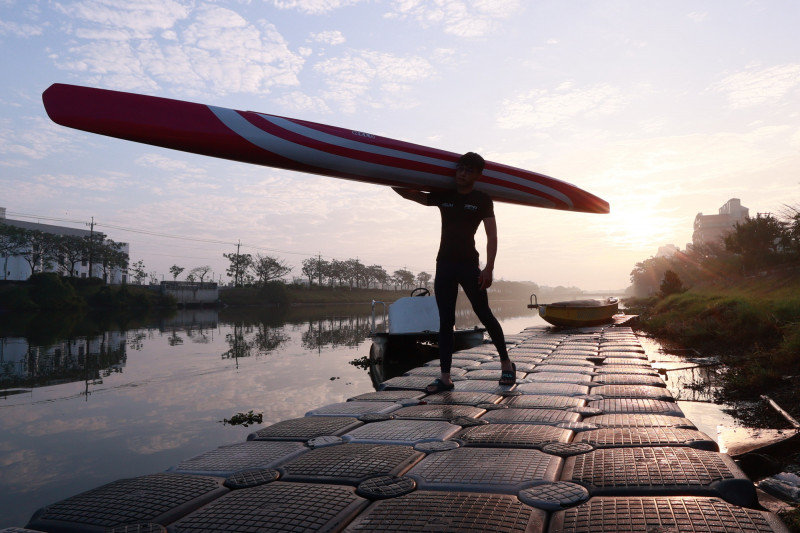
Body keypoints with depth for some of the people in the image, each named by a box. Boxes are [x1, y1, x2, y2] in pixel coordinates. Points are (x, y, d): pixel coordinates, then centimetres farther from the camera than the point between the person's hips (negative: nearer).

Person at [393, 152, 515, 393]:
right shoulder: (443, 196, 12)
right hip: (444, 264, 4)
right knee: (445, 321, 2)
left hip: (468, 264, -3)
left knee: (484, 315, 2)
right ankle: (445, 378, 4)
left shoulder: (482, 200, 2)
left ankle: (506, 364, 20)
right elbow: (408, 194, 15)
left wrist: (489, 268, -16)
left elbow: (491, 236, -6)